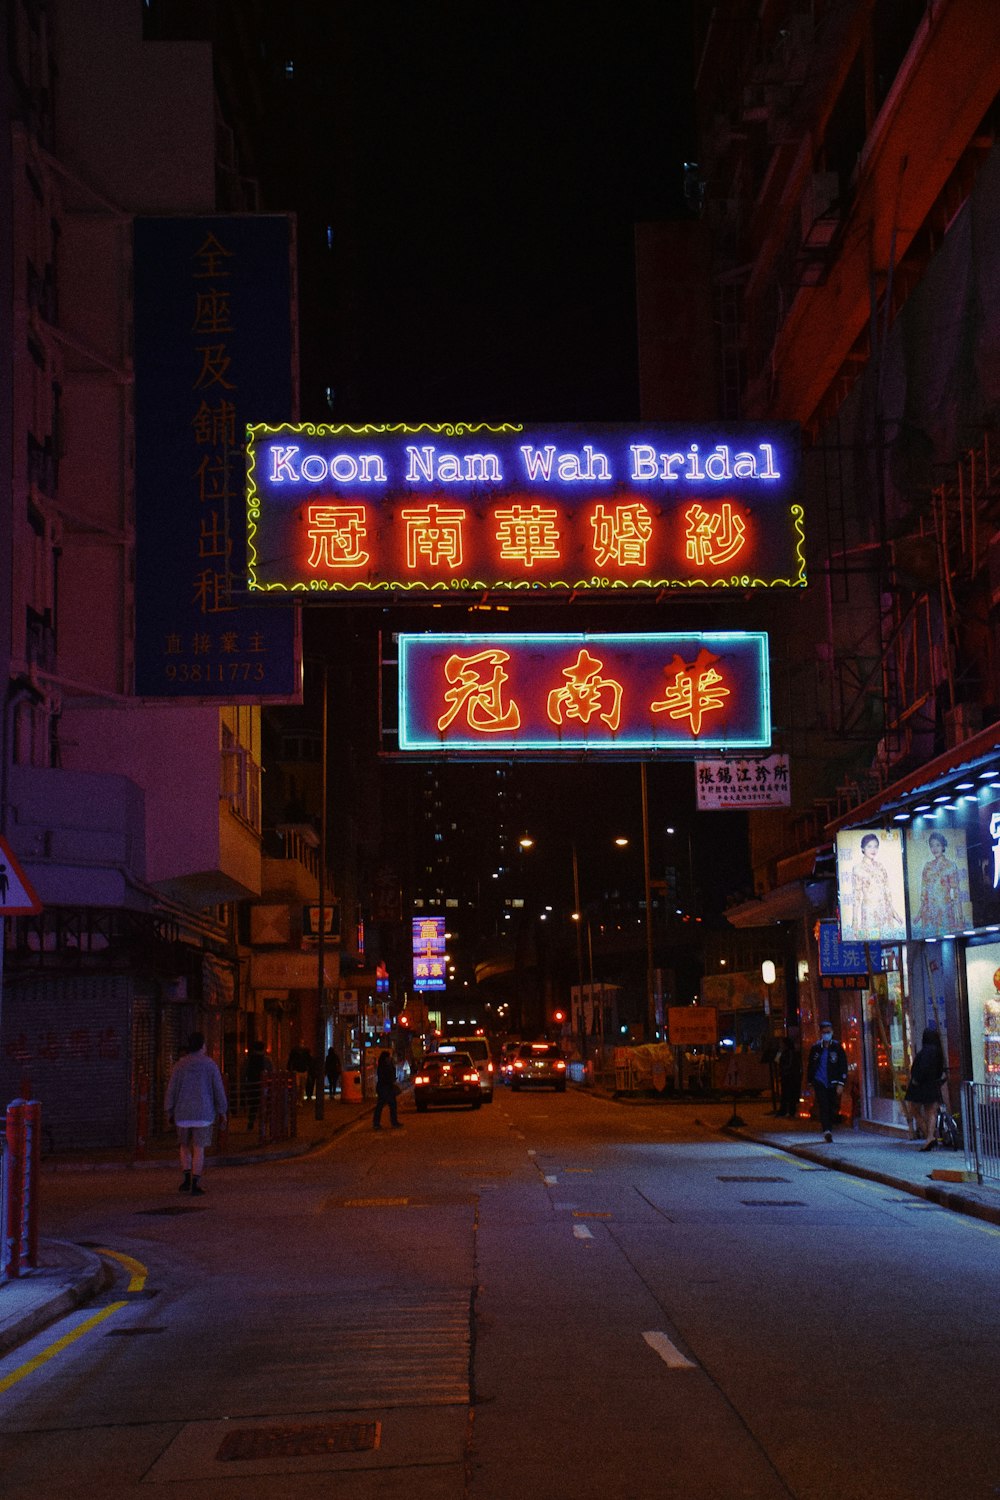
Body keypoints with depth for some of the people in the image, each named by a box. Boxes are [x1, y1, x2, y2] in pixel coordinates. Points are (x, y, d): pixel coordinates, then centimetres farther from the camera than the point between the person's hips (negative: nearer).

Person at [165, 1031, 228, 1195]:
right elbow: (219, 1089, -2)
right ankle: (195, 1186, -2)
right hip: (203, 1114, -2)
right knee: (199, 1149, 2)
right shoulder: (210, 1065, -4)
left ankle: (187, 1180, 12)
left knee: (185, 1146, 20)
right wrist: (222, 1112, 6)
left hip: (183, 1114, 2)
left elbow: (171, 1089, -1)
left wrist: (169, 1112, 8)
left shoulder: (180, 1064, -1)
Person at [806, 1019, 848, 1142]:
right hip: (819, 1082, -1)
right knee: (823, 1106, -15)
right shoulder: (815, 1048, 6)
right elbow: (810, 1066, 16)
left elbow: (843, 1066, 1)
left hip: (833, 1083, 1)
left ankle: (828, 1129, 20)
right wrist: (810, 1082, 14)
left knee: (833, 1108, 5)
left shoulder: (837, 1047, 2)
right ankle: (826, 1131, -23)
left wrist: (841, 1083, -7)